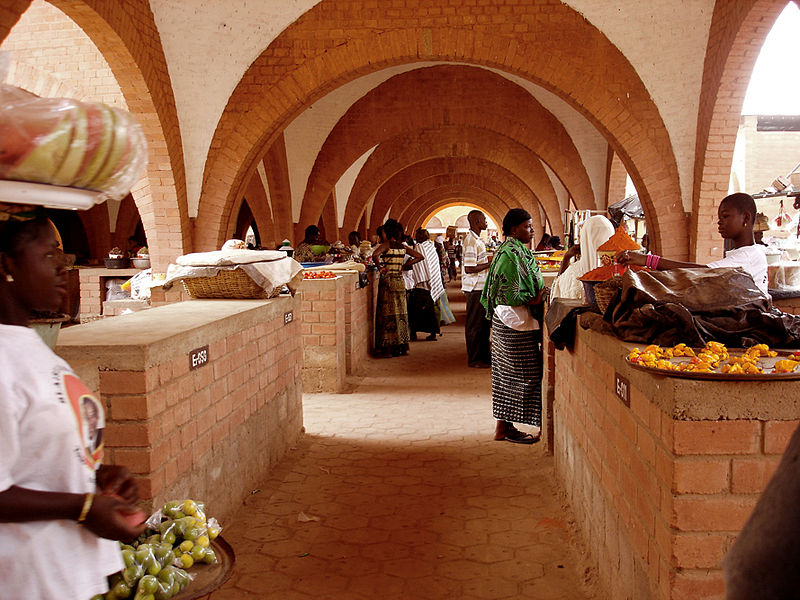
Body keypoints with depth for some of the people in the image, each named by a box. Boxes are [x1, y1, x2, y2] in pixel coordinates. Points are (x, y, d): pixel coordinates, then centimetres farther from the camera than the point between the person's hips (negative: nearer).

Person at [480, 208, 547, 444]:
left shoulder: (515, 250, 15)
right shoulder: (511, 254, -17)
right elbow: (509, 293, -22)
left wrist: (536, 295, 11)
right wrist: (533, 301, -15)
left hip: (507, 320, 10)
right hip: (516, 321, -10)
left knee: (506, 374, 12)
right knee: (519, 373, -3)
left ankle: (503, 426, 19)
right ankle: (506, 428, 5)